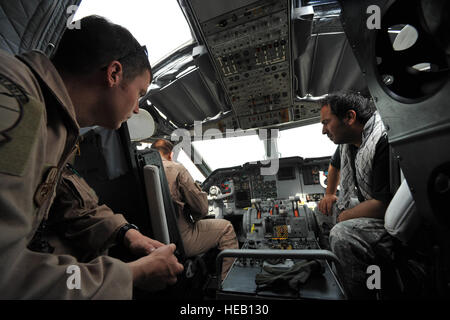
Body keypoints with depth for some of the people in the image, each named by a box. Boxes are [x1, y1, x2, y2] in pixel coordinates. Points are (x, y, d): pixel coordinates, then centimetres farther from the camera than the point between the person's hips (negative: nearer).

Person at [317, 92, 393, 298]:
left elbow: (385, 203, -27)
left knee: (342, 234, -30)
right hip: (363, 203, 10)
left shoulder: (384, 140, -25)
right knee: (324, 208, 13)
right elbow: (335, 165, 26)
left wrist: (345, 216, -13)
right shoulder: (347, 140, 4)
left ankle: (361, 293, -6)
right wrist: (329, 194, 18)